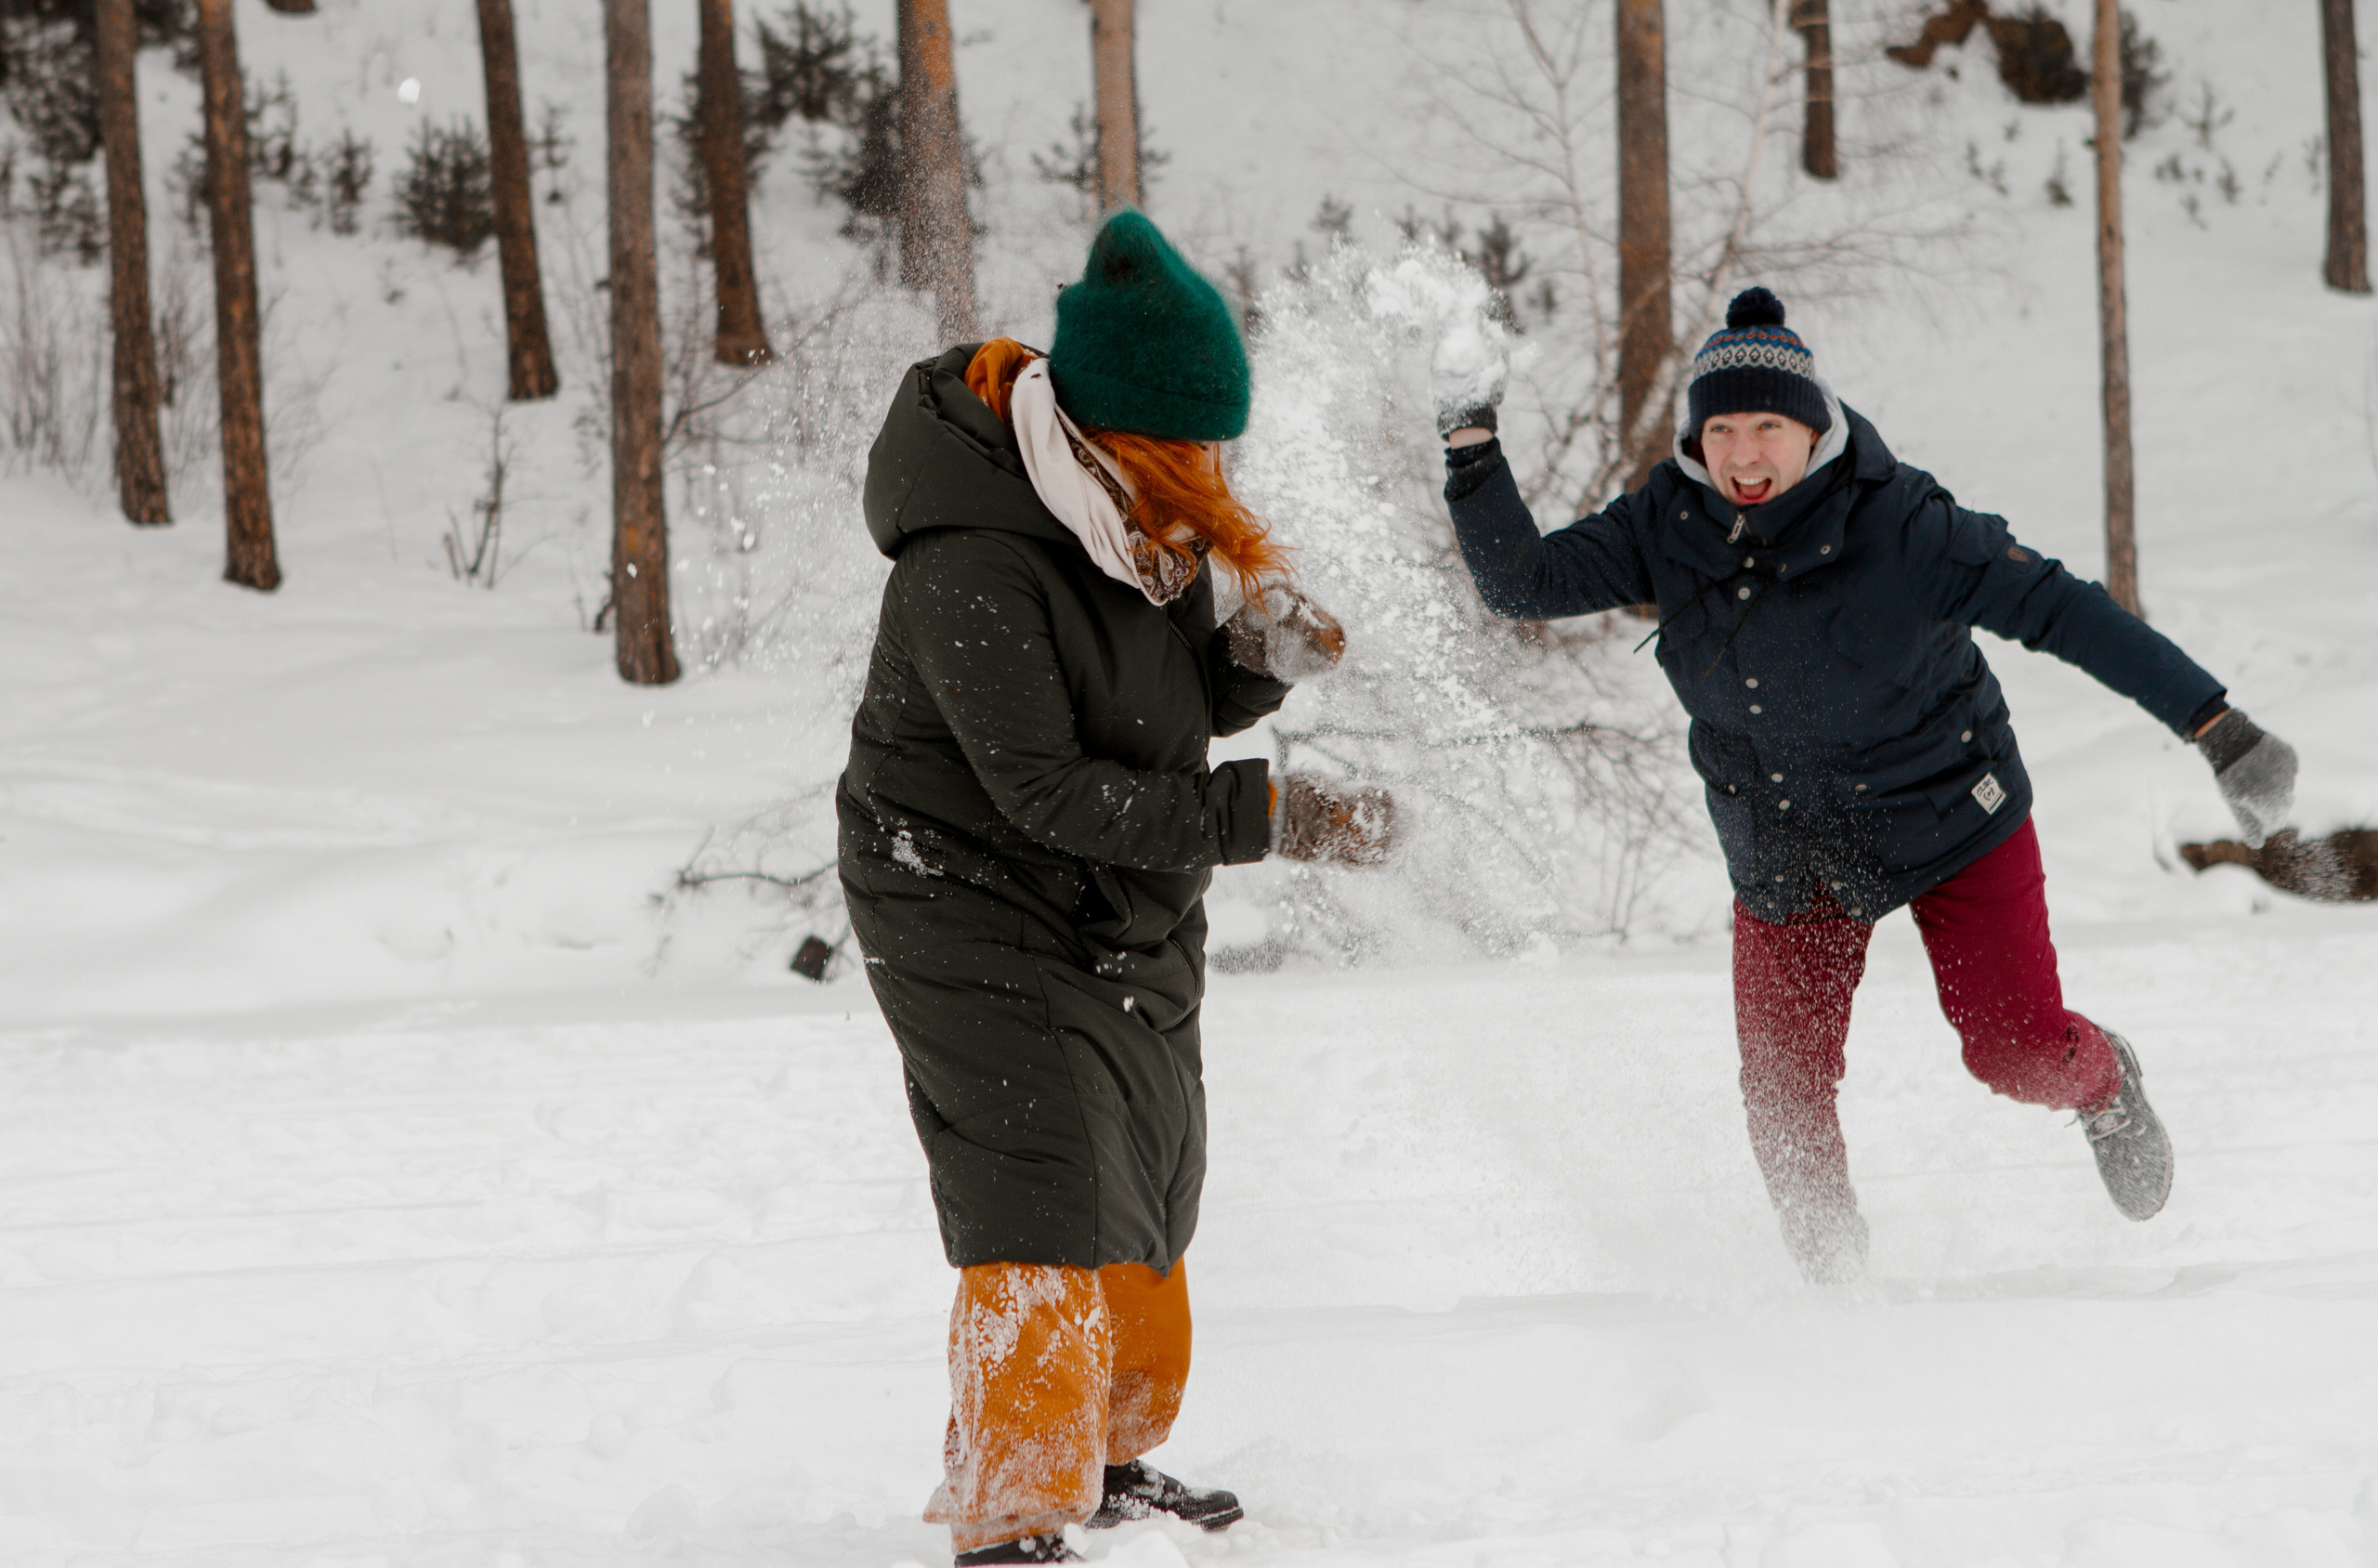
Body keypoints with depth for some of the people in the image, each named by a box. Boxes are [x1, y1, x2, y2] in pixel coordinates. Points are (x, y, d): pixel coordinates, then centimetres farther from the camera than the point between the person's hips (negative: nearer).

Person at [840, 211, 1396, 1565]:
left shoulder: (1149, 518, -3)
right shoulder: (973, 564, -29)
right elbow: (1050, 789, -31)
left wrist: (1262, 656, -15)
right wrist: (1269, 815, -33)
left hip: (1135, 921, 9)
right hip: (982, 910, -9)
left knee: (1148, 1202, 20)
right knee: (1047, 1206, -18)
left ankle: (1107, 1458, 39)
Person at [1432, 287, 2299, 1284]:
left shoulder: (1900, 526, -25)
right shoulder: (1671, 527, -12)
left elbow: (2059, 609, -25)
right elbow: (1524, 583, -7)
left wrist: (2216, 727, -28)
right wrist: (1471, 447, -21)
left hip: (1947, 819, -3)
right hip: (1785, 855, 3)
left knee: (2018, 1052, -6)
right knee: (1783, 1092, -4)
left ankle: (2103, 1086, 31)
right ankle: (1833, 1276, 19)